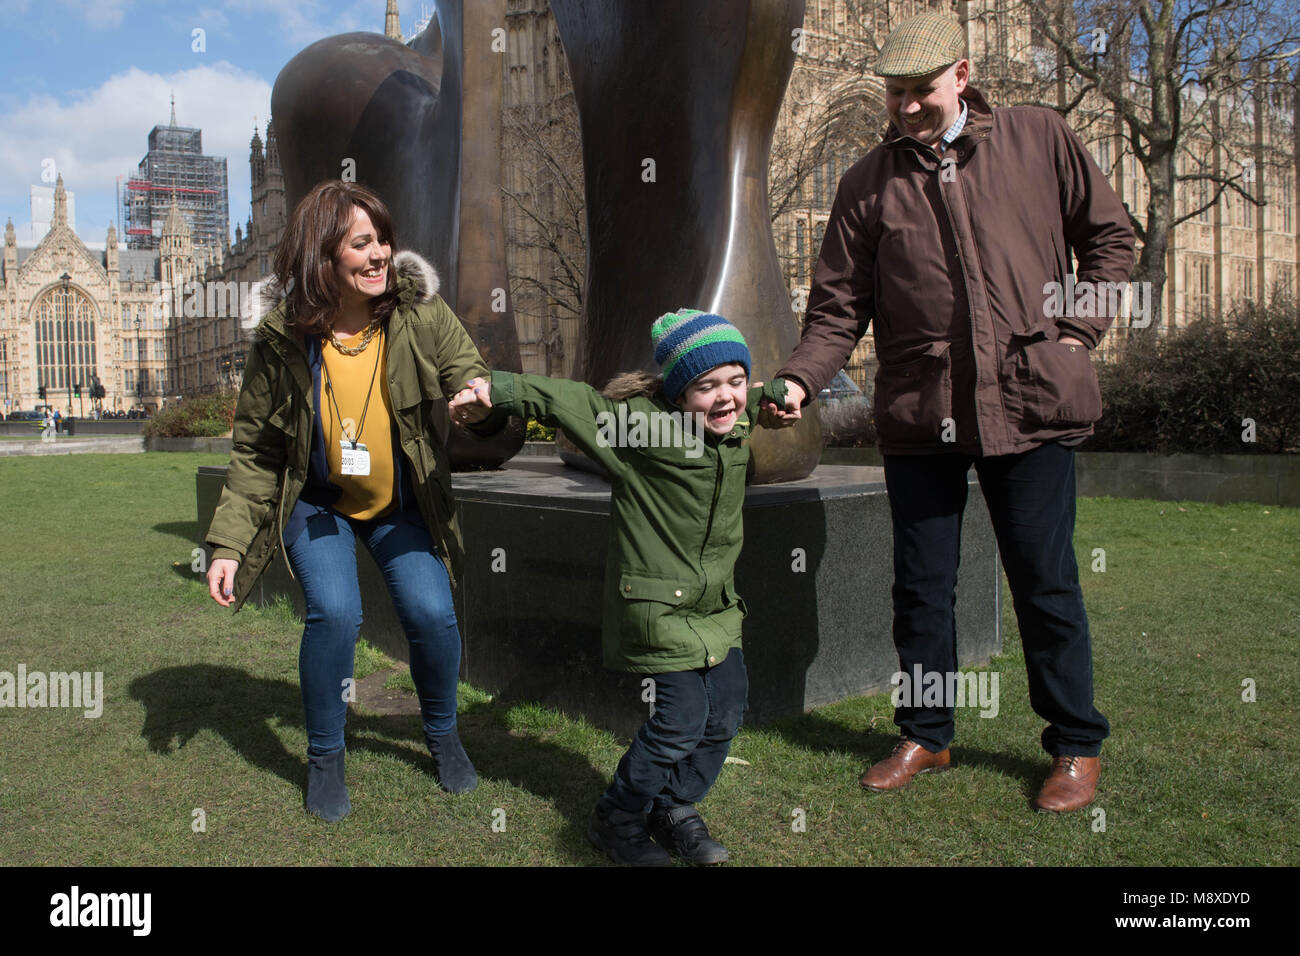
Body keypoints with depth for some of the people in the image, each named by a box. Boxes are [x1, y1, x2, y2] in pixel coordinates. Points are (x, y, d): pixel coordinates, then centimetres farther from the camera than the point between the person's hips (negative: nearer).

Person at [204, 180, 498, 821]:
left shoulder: (422, 315, -14)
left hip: (403, 504, 1)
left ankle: (442, 735, 21)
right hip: (318, 503, -1)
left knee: (432, 612, -11)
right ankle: (324, 758, 7)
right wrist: (228, 543, -12)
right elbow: (255, 451, -7)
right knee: (334, 612, -20)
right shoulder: (282, 339, -14)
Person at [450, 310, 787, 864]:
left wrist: (780, 395, 15)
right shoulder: (642, 424, -18)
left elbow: (752, 400, 30)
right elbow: (567, 401, -18)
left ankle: (674, 810, 32)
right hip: (658, 604, -8)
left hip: (716, 606, 8)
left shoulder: (737, 426, 4)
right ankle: (616, 822, 14)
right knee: (682, 717, -10)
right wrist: (495, 391, -24)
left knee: (727, 709, 11)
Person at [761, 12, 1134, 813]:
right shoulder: (869, 183, 6)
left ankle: (1078, 746, 24)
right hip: (919, 413, 2)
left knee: (1046, 584, 6)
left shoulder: (1039, 139, 5)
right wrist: (800, 380, -10)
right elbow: (839, 303, 5)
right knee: (922, 585, 10)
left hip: (1030, 402, -1)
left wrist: (1084, 329, 3)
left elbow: (1109, 233, 14)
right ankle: (925, 737, 28)